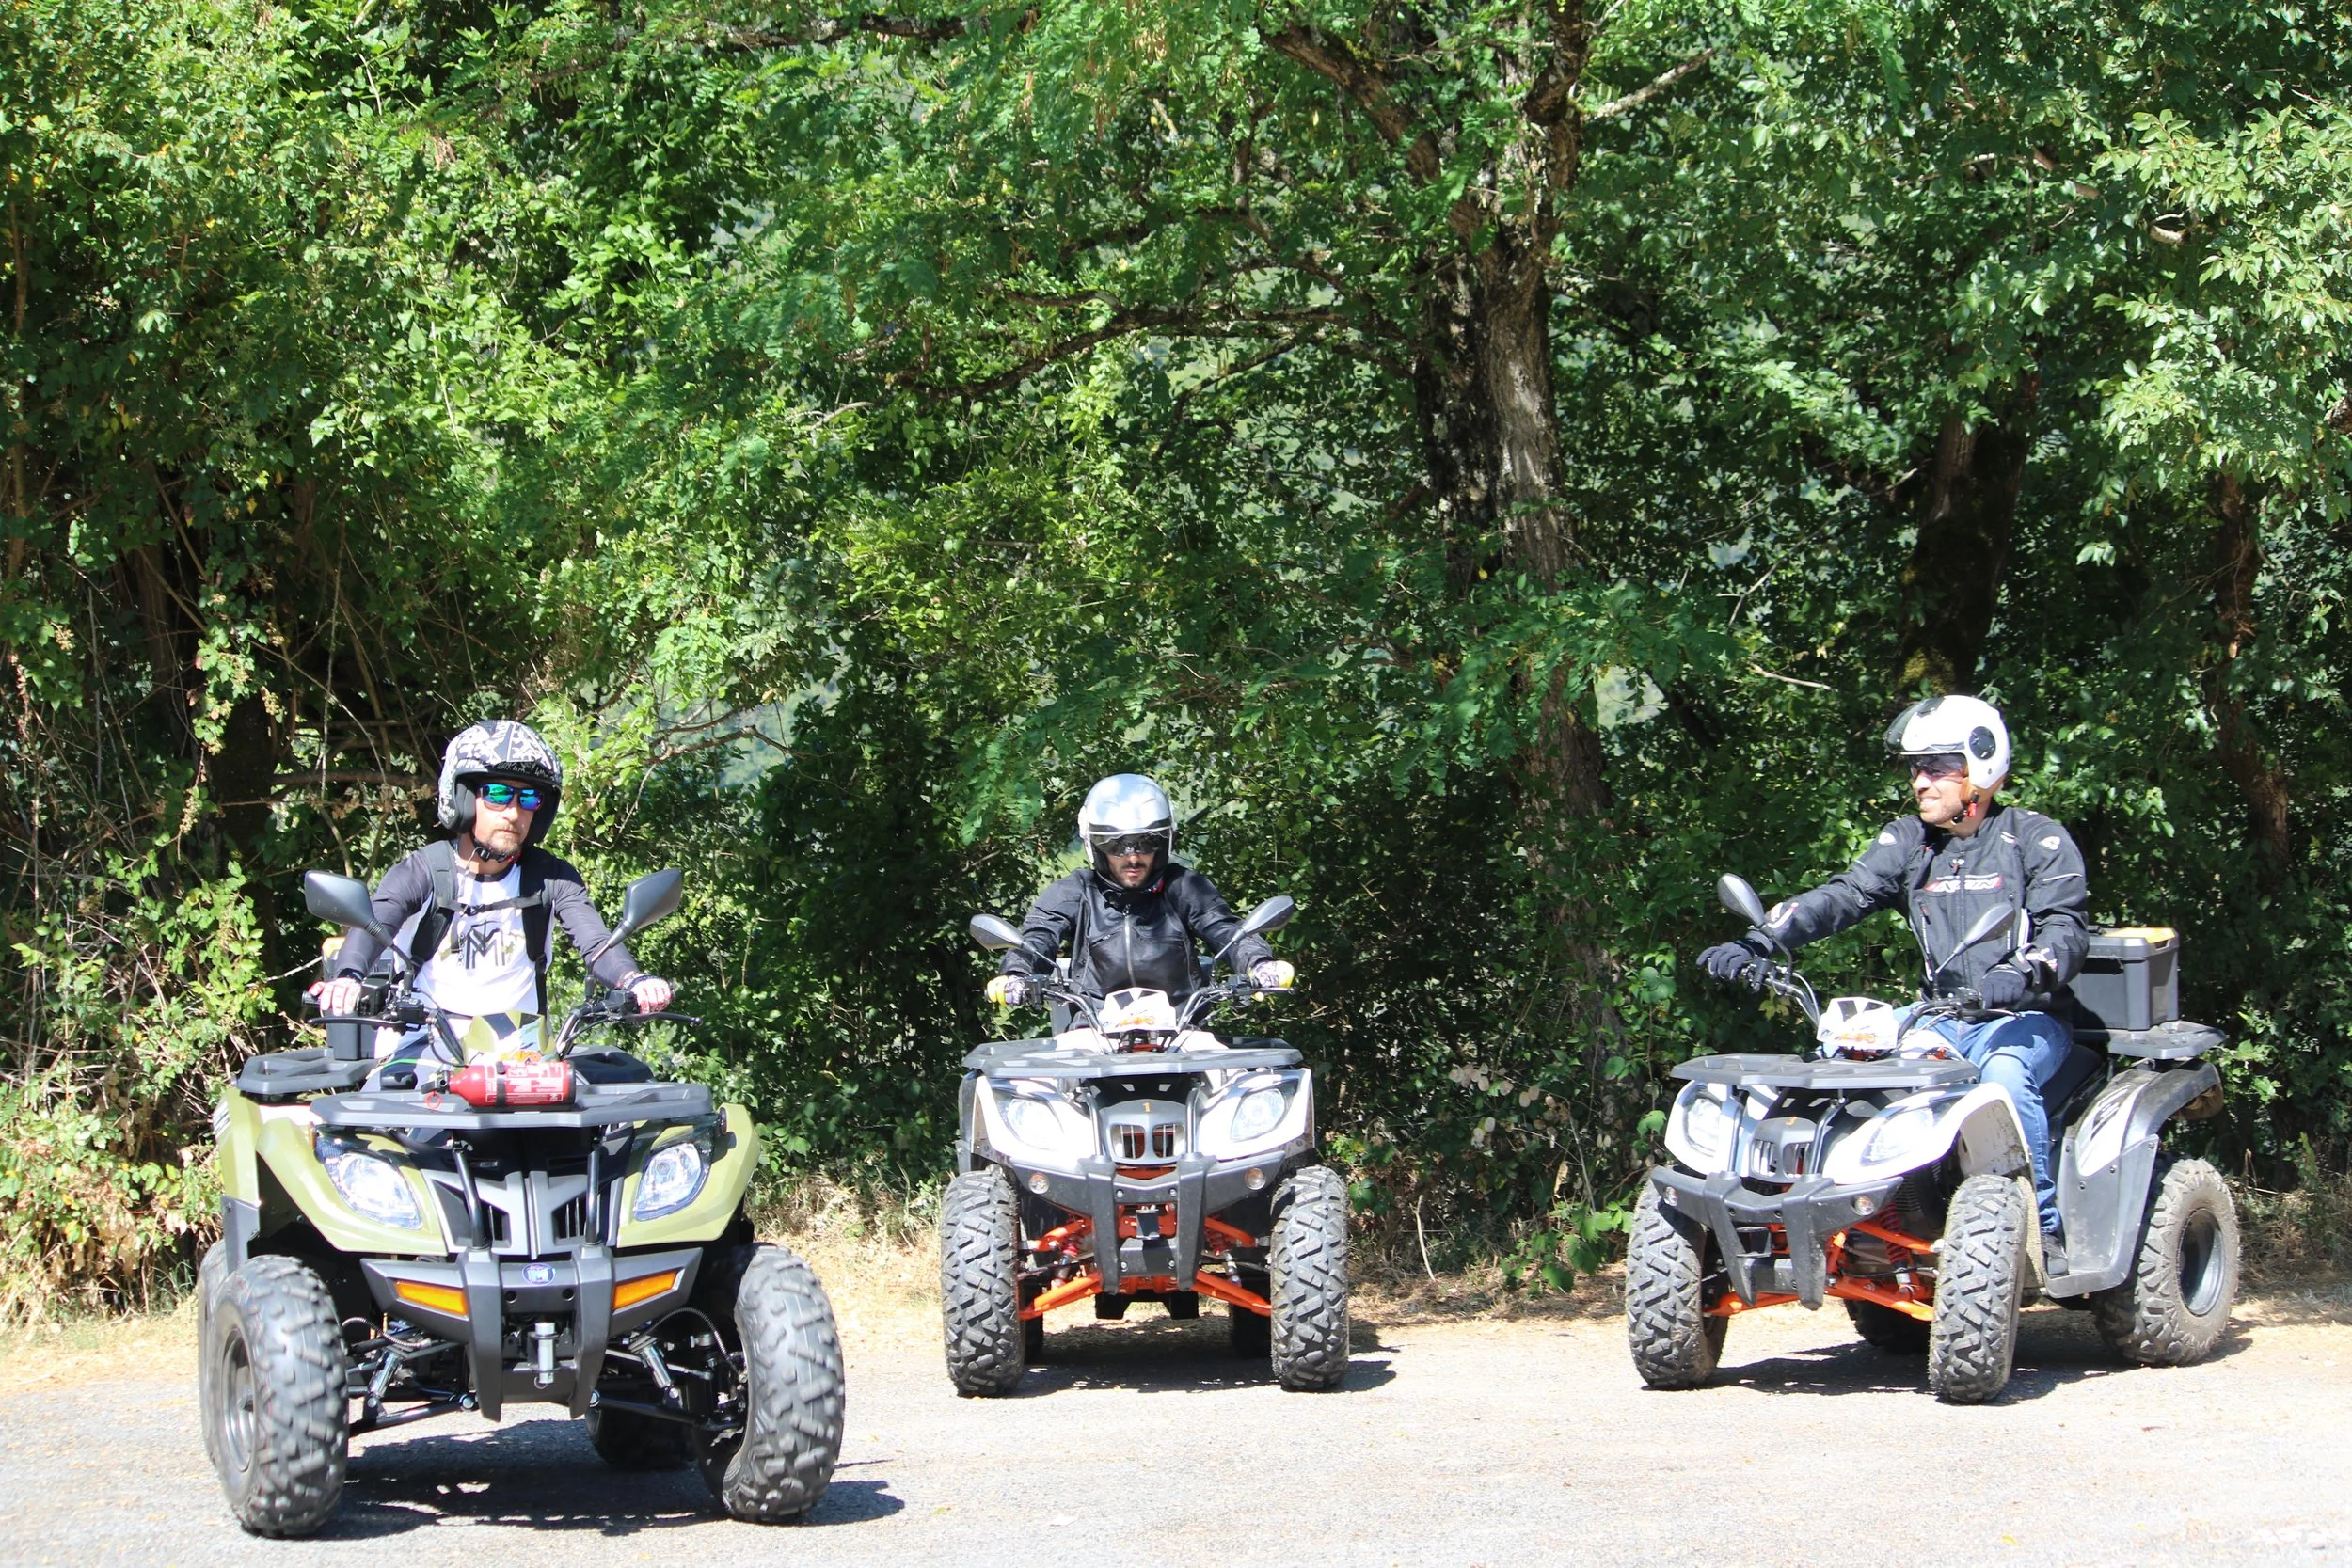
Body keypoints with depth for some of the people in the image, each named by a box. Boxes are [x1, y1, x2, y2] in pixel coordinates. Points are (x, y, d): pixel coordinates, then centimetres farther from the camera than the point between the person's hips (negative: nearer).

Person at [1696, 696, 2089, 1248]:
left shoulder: (2035, 839, -2)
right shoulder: (1908, 842, 11)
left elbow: (2066, 927, -15)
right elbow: (1843, 896, -2)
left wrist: (2021, 975, -37)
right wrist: (1759, 942, -19)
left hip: (2027, 1018, -5)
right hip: (1945, 1018, 5)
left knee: (2005, 1073, -36)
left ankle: (2047, 1227, -25)